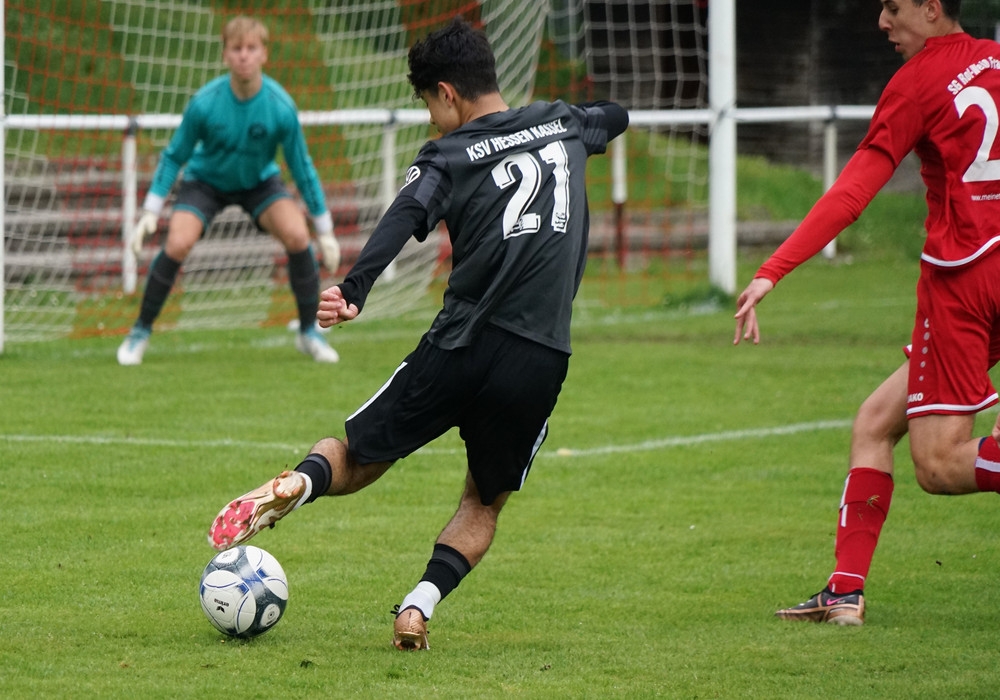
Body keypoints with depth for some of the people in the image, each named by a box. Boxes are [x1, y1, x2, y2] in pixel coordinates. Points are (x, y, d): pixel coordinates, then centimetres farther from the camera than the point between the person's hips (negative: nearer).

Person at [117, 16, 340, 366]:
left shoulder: (281, 107, -26)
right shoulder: (204, 103, -27)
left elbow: (302, 167, -13)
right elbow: (174, 156, -12)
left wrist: (324, 230, -8)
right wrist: (150, 212, -16)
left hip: (259, 181, 1)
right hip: (206, 179, -1)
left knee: (296, 235, -23)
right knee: (177, 244, -23)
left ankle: (309, 333, -4)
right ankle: (140, 333, -3)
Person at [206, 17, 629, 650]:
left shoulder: (450, 156, 1)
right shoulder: (561, 124, 14)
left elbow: (407, 217, -20)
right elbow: (617, 116, 38)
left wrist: (354, 289, -32)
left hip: (462, 346, -2)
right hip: (542, 362, 2)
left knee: (353, 458, 14)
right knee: (484, 503, 21)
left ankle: (298, 484, -20)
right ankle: (420, 604, -4)